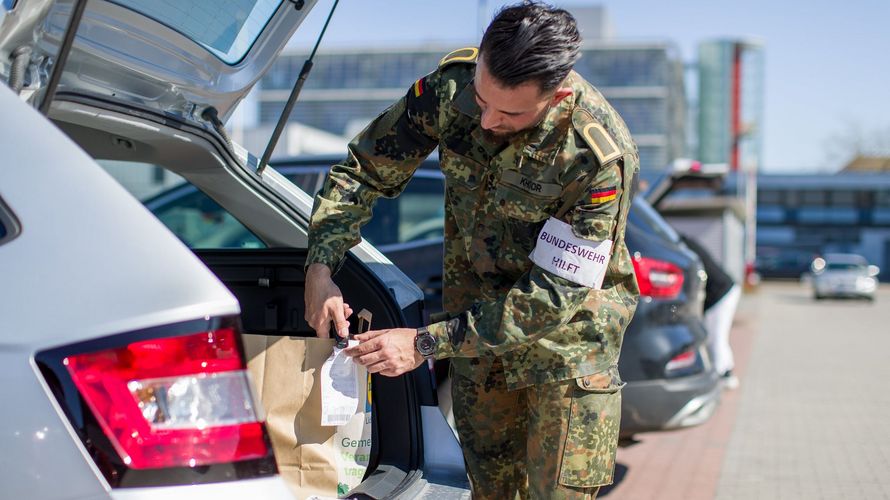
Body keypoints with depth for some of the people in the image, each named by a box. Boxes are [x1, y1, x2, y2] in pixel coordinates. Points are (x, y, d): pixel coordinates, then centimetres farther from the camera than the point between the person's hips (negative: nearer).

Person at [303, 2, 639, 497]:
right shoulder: (453, 84, -17)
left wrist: (425, 344, -29)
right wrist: (321, 265, -19)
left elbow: (553, 295, -28)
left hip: (566, 333, -4)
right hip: (476, 312, 4)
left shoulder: (602, 156, -31)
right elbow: (366, 169, -5)